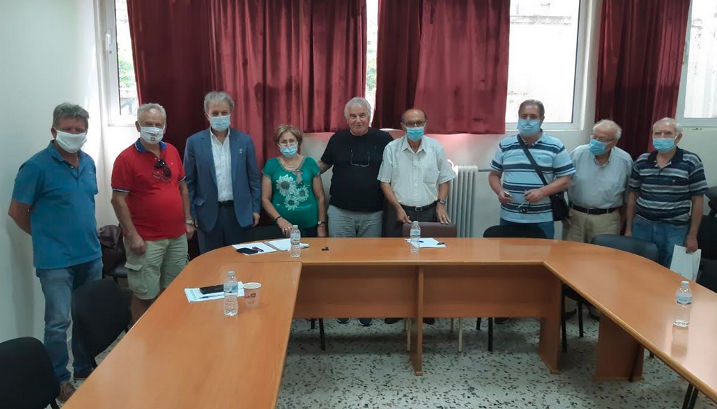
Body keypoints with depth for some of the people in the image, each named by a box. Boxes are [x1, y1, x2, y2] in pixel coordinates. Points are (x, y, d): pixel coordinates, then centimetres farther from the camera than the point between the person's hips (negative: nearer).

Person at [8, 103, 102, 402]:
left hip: (91, 255, 6)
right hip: (56, 261, -6)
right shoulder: (37, 167, -12)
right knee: (58, 322, -1)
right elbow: (17, 212, -5)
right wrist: (47, 236, 4)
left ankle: (85, 369, 33)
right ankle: (59, 382, 17)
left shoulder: (88, 162, 7)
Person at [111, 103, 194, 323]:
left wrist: (188, 220, 11)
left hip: (178, 236, 6)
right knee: (145, 295, 2)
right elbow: (118, 200, -11)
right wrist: (132, 235, -15)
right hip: (146, 240, -6)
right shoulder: (127, 158, -9)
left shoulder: (172, 151, 9)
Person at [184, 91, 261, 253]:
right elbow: (189, 182, 3)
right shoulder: (194, 142, -1)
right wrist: (191, 213, -1)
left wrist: (255, 208, 4)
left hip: (239, 212, 1)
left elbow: (253, 178, 6)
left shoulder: (244, 140, 2)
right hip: (208, 214, -1)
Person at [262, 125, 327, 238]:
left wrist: (321, 226, -1)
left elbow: (320, 197, 4)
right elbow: (265, 199, 0)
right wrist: (279, 219, -15)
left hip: (310, 226, 1)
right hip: (283, 228, 0)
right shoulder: (271, 165, 2)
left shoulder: (310, 163, 3)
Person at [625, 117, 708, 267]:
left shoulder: (691, 162, -4)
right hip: (642, 227, 3)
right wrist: (628, 229, 9)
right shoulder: (642, 161, 4)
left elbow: (698, 199, -2)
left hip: (674, 231, -2)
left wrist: (692, 236, -2)